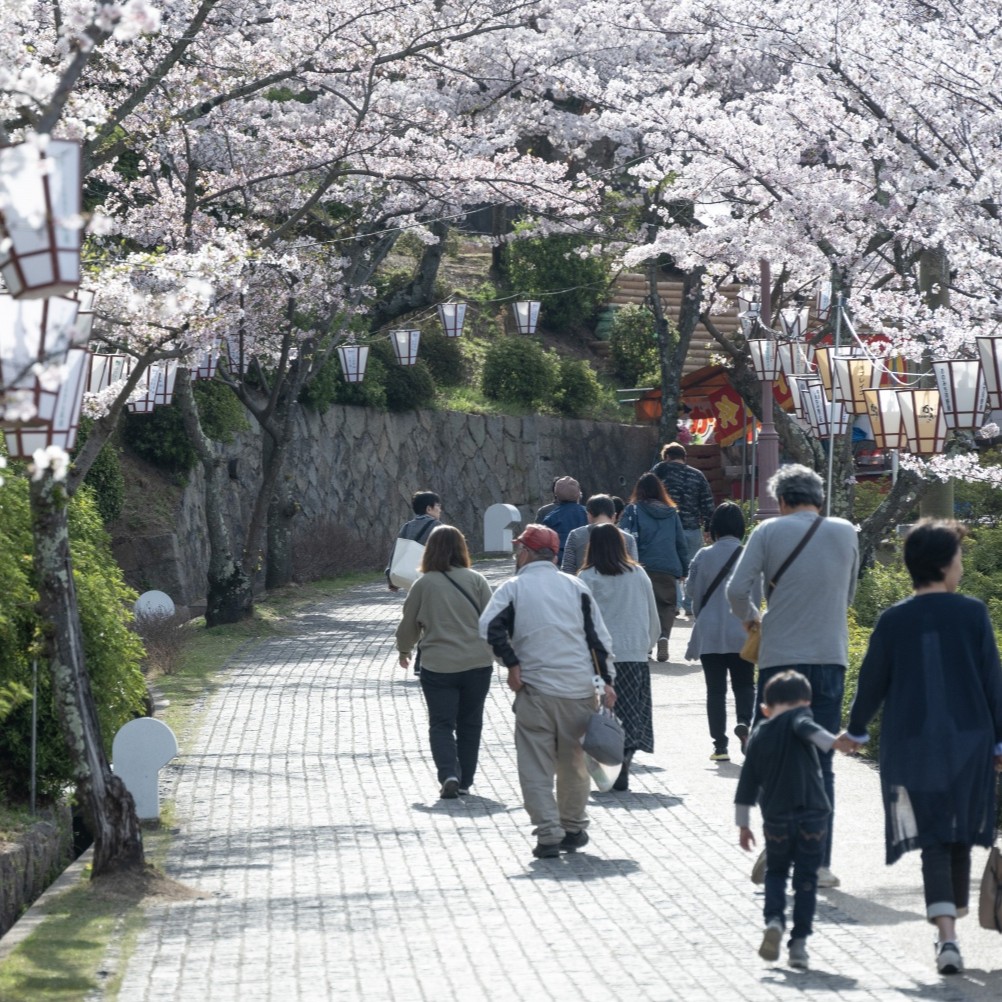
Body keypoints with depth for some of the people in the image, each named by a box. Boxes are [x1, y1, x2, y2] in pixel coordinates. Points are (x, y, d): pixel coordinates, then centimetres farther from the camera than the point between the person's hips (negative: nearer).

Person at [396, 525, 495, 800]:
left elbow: (408, 625, 6)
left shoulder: (423, 584, -4)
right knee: (469, 723, 14)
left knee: (441, 724, 5)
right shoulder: (476, 580, -2)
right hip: (478, 664, 2)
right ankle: (464, 782, 17)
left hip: (438, 666, -2)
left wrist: (404, 650, 25)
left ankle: (449, 775, -15)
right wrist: (494, 649, 17)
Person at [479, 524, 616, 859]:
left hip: (535, 689, -3)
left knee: (536, 767, 2)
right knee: (574, 762, 17)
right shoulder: (576, 587, 11)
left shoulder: (513, 587, 2)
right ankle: (574, 829, 28)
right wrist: (606, 680, 7)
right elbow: (599, 636, 6)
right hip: (580, 688, 3)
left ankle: (549, 836, -6)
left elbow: (490, 627, -13)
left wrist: (513, 665, -6)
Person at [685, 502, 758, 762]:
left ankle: (720, 745, 4)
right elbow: (758, 596, 0)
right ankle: (744, 722, -15)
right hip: (742, 634, 0)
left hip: (709, 635, 0)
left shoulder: (703, 557, -5)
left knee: (715, 689, 6)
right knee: (744, 684, 13)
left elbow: (694, 593, 4)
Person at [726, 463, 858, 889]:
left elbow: (736, 589, -7)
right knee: (820, 766, 6)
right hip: (830, 658, 2)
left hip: (780, 659, -2)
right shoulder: (846, 533, 7)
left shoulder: (770, 532, -1)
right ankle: (819, 863, 4)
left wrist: (751, 619, 12)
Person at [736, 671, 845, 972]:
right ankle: (799, 942, 4)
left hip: (776, 819, 3)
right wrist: (832, 742, -39)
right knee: (806, 879, 7)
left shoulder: (758, 735, 11)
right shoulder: (797, 717, 1)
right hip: (812, 815, -3)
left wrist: (743, 823, 19)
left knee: (776, 872, 20)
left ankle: (774, 919, -4)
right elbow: (806, 728, -25)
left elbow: (747, 783, 13)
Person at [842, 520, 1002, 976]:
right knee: (960, 837, 17)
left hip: (912, 746, 0)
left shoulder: (892, 621, -4)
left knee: (933, 840, -1)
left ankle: (946, 936, -16)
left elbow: (872, 682, 4)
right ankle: (949, 927, 29)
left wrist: (855, 731, 20)